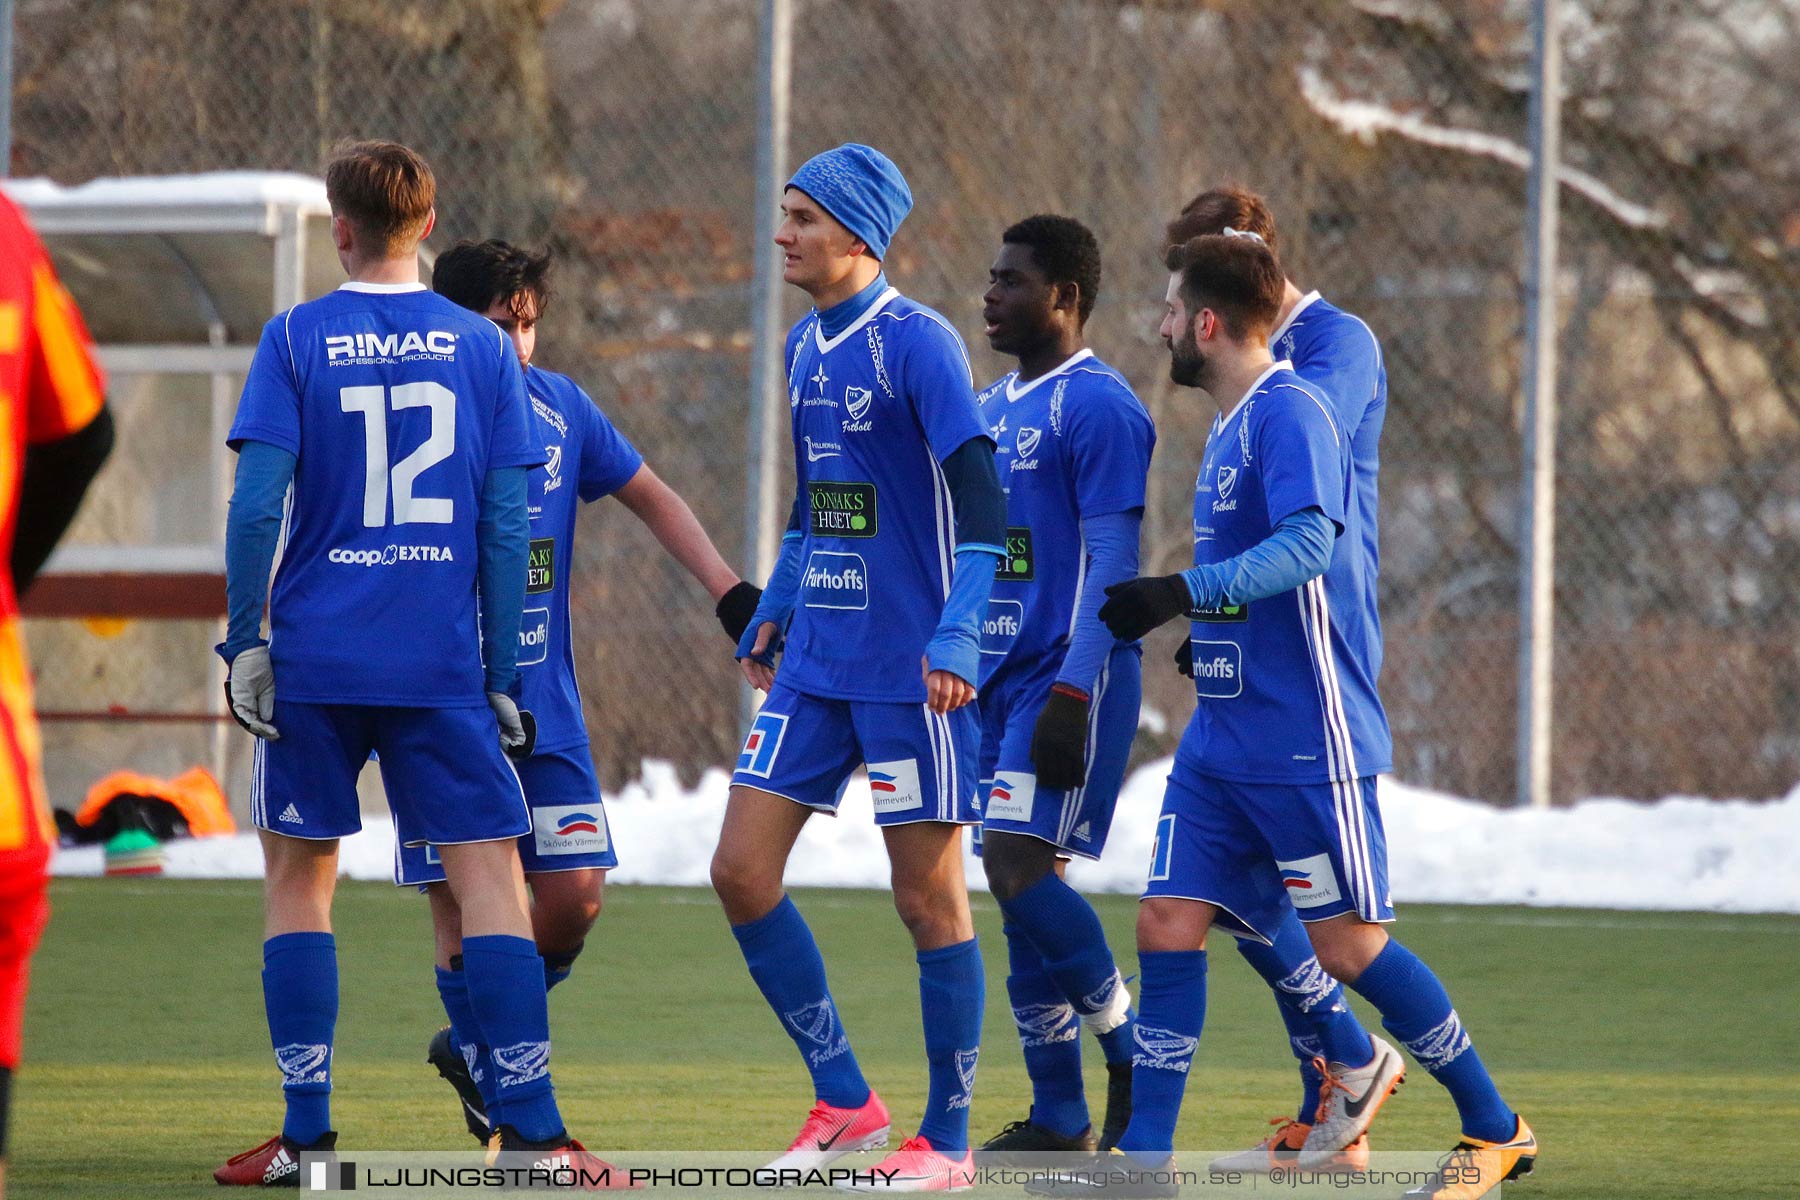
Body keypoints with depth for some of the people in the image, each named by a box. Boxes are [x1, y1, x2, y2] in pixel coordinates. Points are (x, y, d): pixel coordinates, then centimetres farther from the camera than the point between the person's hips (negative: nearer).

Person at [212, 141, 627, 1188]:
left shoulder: (295, 340, 0)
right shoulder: (483, 348, 3)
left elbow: (258, 503, -7)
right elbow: (507, 524, 2)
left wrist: (244, 641, 0)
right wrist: (503, 671, 7)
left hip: (315, 662, 0)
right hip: (442, 664, 0)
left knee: (300, 876, 10)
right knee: (488, 872, 1)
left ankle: (307, 1132, 5)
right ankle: (532, 1129, -7)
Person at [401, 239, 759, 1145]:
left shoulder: (559, 408, 6)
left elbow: (650, 497, 18)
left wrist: (730, 591, 9)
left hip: (545, 708, 4)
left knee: (574, 895, -2)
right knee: (463, 903, -4)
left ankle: (475, 1045, 21)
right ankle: (500, 1104, 7)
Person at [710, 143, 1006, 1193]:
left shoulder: (919, 344, -12)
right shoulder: (807, 347, 12)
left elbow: (981, 499, -18)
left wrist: (957, 640, -27)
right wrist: (773, 614, 23)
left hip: (908, 671, -8)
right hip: (817, 662, 8)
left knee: (929, 894, 0)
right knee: (741, 870, 2)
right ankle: (844, 1103, 12)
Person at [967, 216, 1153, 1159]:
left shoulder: (1097, 407, -10)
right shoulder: (993, 407, 17)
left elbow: (1110, 564, -16)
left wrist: (1072, 694, -22)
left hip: (1066, 681, -9)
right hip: (999, 680, 9)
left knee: (1020, 866, -17)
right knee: (1016, 881, 6)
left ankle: (1134, 1057, -4)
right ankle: (1057, 1117, 9)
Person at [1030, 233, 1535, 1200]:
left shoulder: (1287, 413, -14)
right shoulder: (1228, 430, 16)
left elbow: (1307, 543, -28)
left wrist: (1183, 593, -32)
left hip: (1307, 746, -9)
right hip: (1222, 744, 9)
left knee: (1347, 945, -5)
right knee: (1168, 923, 1)